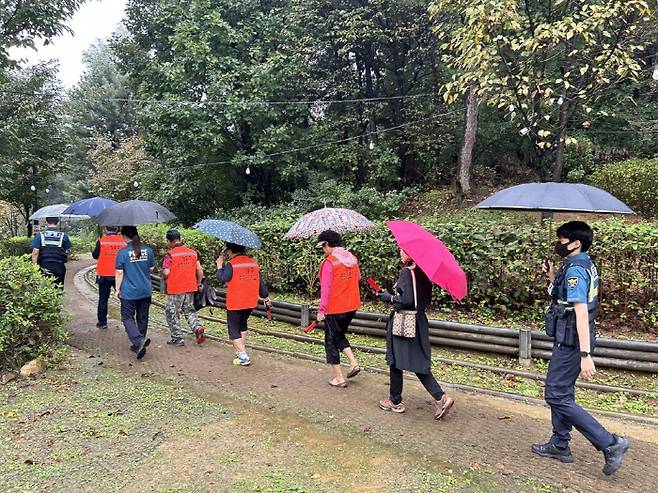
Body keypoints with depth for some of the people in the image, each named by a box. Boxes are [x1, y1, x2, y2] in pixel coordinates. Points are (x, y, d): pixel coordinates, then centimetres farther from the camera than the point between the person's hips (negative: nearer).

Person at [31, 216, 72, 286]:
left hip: (44, 268, 0)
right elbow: (66, 253, 1)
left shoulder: (39, 235, -3)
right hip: (59, 268, 0)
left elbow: (35, 253, -7)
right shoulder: (63, 236, -2)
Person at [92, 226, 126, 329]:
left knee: (103, 299, 10)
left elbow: (95, 255, 2)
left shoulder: (101, 240, -7)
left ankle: (102, 322, 13)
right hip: (119, 275, 1)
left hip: (104, 275, 0)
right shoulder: (123, 240, -5)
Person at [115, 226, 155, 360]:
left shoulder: (123, 252, -11)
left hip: (129, 292, -4)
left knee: (128, 318, 4)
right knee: (142, 318, 14)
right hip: (146, 291, 4)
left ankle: (139, 341, -15)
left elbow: (119, 273, -9)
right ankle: (139, 344, 24)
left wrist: (118, 289, -1)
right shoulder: (148, 250, 1)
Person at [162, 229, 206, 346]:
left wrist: (164, 278, 5)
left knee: (172, 313, 9)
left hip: (175, 289, -5)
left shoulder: (170, 255, -12)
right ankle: (197, 328, -2)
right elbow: (200, 270, 5)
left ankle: (177, 339, 14)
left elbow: (166, 273, -18)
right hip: (190, 288, 5)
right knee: (189, 310, 20)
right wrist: (198, 284, 17)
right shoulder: (193, 253, 5)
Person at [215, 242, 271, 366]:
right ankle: (242, 350, 27)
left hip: (235, 304, -6)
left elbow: (222, 279, -13)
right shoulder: (254, 263, 5)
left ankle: (243, 357, -6)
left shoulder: (231, 264, -13)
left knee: (234, 330, 3)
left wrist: (219, 266, 1)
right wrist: (266, 297, 19)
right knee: (242, 325, 26)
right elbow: (261, 282, 9)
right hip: (250, 302, 6)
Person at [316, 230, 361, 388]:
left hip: (334, 309, -7)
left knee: (331, 341, 8)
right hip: (351, 306, 7)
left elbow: (326, 288, -18)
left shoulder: (329, 262, -18)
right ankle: (353, 363, 12)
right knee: (340, 335, 26)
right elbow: (358, 278, 15)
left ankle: (339, 378, 12)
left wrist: (321, 310, -14)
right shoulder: (352, 258, 3)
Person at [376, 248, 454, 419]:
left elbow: (406, 300, -23)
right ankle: (441, 398, 3)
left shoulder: (406, 272, -17)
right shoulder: (423, 271, 6)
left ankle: (395, 402, 21)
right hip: (419, 322, 8)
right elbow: (426, 298, 12)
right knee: (419, 363, 13)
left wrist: (389, 297, -9)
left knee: (395, 362, 8)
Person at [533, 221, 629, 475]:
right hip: (570, 341, 10)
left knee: (556, 396, -3)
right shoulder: (585, 265, 10)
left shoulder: (575, 270, -21)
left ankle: (610, 444, 1)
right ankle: (559, 445, 30)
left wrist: (585, 355, -30)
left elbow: (581, 313, -27)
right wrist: (553, 278, 10)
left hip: (570, 343, -10)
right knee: (561, 393, 18)